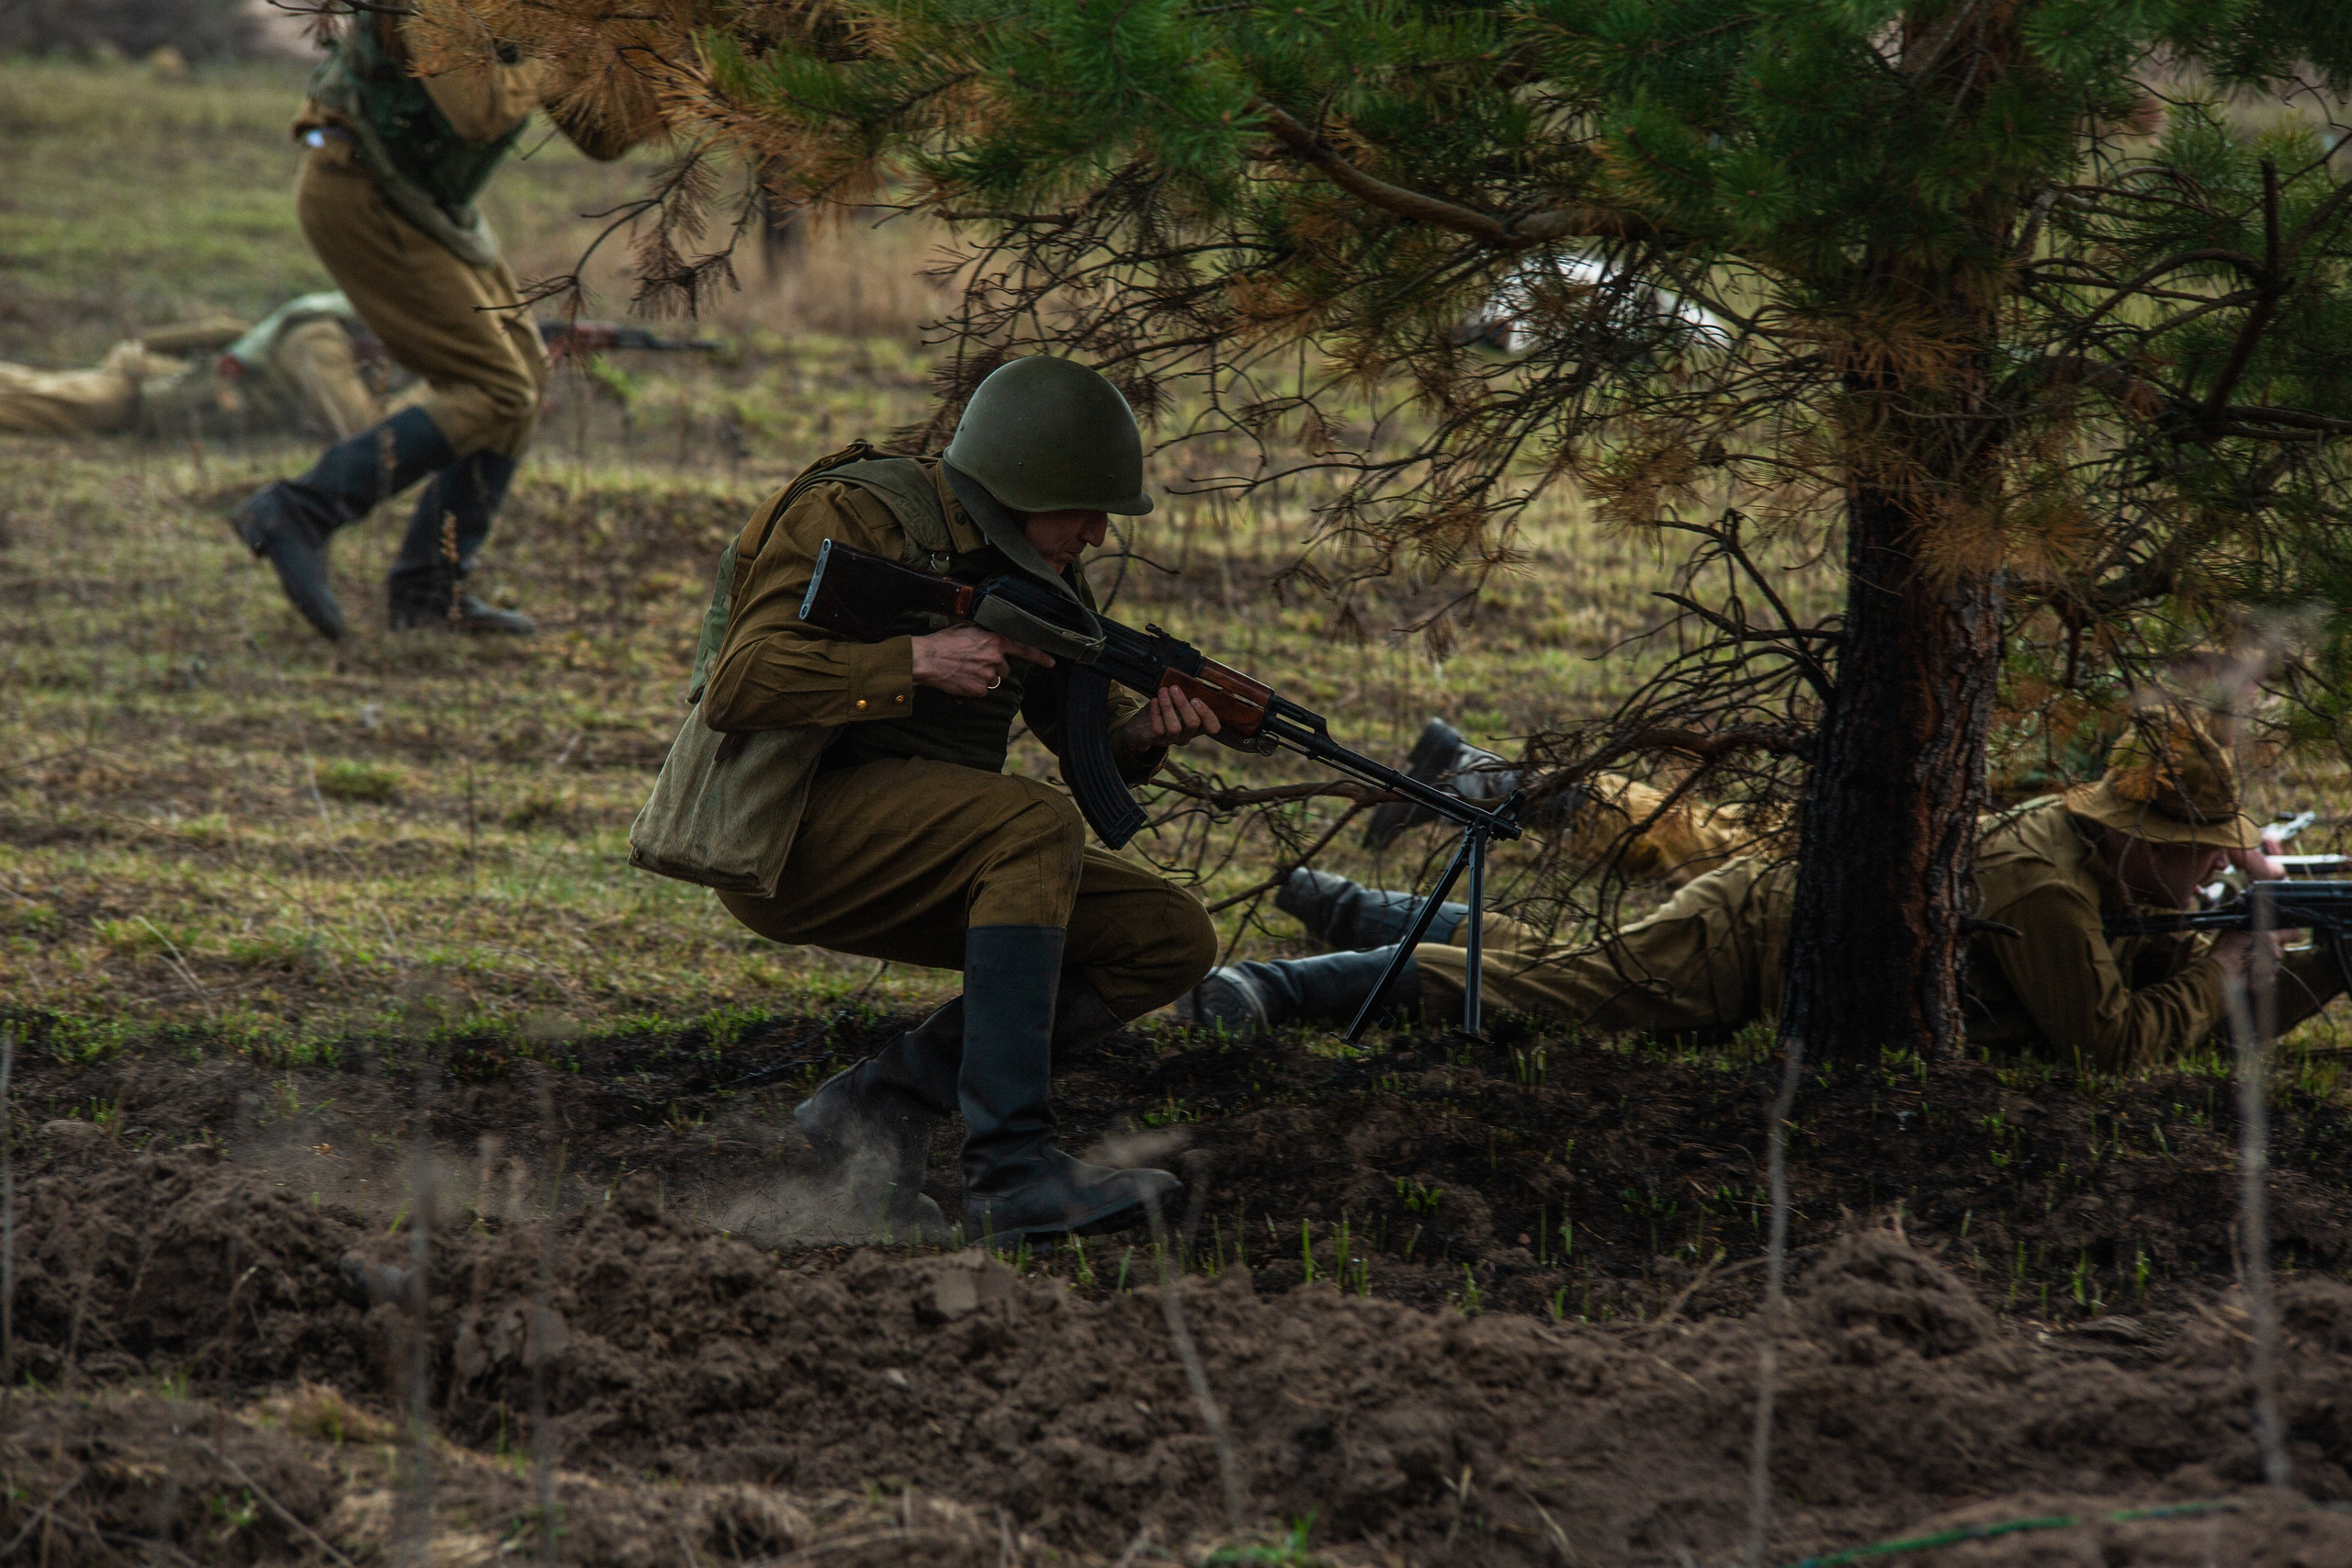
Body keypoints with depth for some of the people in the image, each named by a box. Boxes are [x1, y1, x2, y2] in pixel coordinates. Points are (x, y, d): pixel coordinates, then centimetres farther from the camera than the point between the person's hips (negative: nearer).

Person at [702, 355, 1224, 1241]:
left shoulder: (1031, 567, 11)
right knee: (1037, 826, -32)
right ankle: (1009, 1172, -36)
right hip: (787, 836, -8)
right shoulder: (852, 518, -13)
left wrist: (1143, 733, -10)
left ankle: (880, 1103, -6)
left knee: (1171, 940, -4)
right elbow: (737, 687, -23)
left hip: (921, 854, 8)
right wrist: (917, 662, -27)